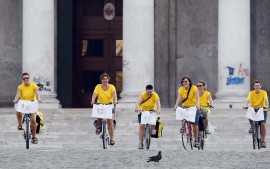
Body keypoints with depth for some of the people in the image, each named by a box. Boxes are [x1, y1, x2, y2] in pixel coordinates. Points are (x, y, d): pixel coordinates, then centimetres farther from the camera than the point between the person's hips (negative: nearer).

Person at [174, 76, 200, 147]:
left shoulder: (194, 88, -14)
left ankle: (196, 141, 5)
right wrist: (176, 105, -39)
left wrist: (198, 104, -46)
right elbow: (179, 98, -19)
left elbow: (197, 97, -27)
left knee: (195, 124, -5)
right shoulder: (181, 89, -6)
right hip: (185, 106, 2)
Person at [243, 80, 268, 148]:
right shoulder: (251, 93, -6)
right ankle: (252, 127, 3)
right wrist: (245, 105, -40)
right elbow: (248, 100, -19)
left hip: (262, 110, -1)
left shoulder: (264, 93, -9)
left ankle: (263, 141, -7)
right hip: (253, 109, 1)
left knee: (263, 124, -17)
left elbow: (266, 100, -24)